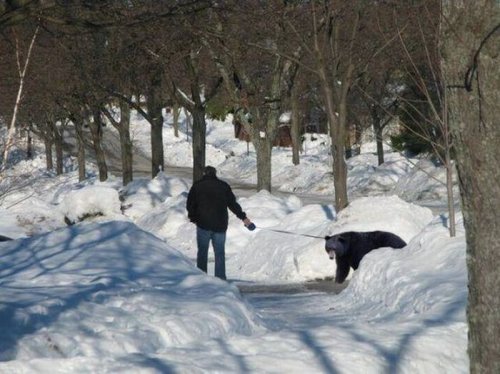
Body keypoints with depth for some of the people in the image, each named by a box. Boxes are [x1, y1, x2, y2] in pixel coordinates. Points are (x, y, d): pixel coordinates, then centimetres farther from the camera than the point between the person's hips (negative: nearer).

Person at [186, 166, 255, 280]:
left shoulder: (197, 186, 3)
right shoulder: (223, 186, 7)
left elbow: (190, 205, 4)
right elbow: (233, 204, 7)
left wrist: (193, 217, 18)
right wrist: (243, 217, 13)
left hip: (203, 225, -1)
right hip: (220, 225, 1)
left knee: (202, 252, 5)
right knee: (220, 253, 6)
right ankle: (220, 278, 1)